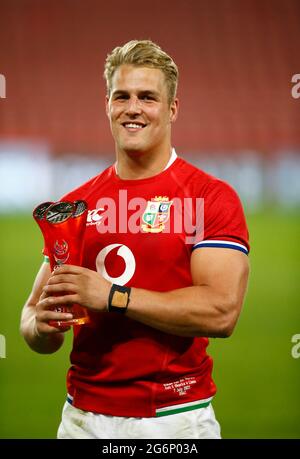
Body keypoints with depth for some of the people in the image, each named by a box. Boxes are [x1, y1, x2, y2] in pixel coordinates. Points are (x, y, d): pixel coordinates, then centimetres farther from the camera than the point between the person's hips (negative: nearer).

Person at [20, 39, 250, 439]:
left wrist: (111, 295, -20)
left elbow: (221, 312, -17)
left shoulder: (212, 197, -7)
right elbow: (35, 309, 9)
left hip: (175, 418, -3)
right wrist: (42, 325, -14)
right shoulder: (75, 205, 7)